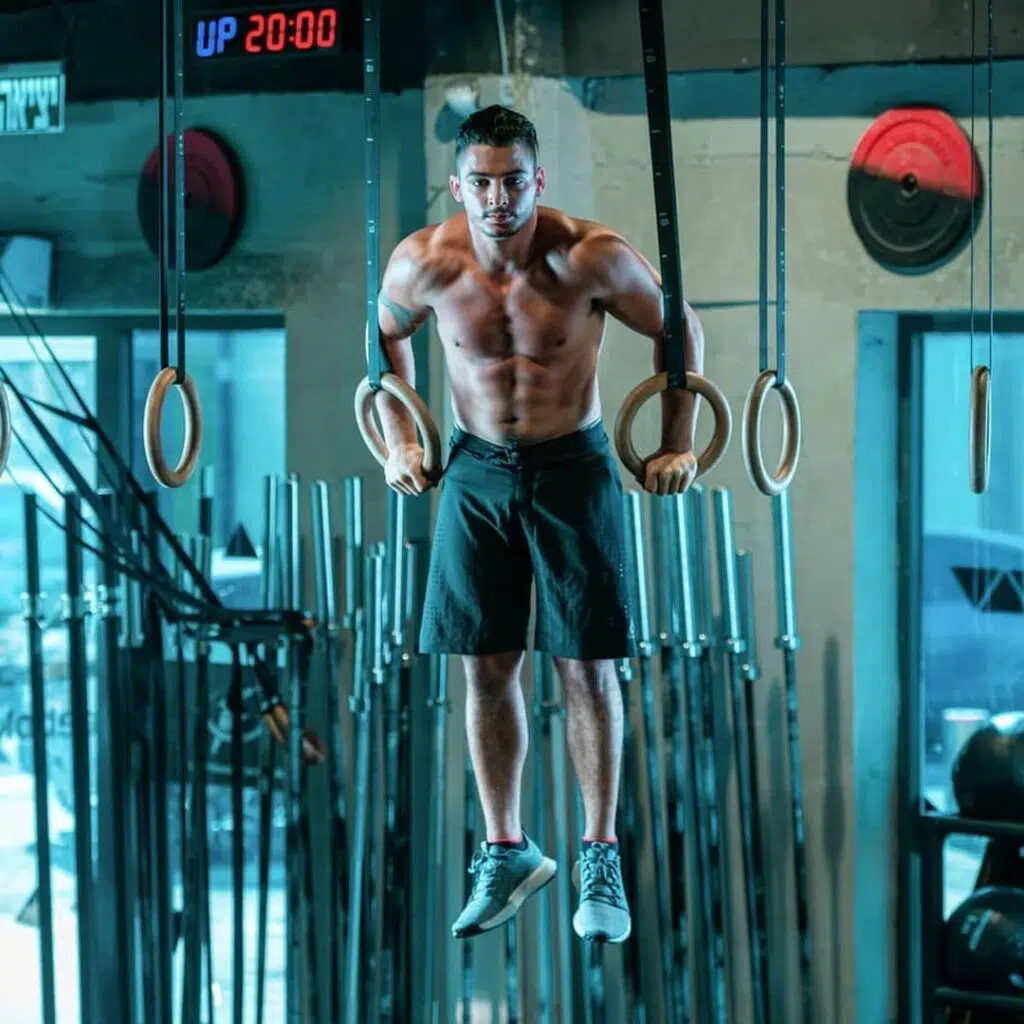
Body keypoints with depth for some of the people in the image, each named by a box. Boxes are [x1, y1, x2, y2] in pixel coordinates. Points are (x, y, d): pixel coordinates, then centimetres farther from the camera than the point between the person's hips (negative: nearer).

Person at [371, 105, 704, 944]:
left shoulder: (590, 258, -19)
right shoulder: (424, 263, -12)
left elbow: (679, 328, -3)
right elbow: (384, 335, 10)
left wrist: (678, 445, -3)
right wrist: (399, 443, 8)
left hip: (573, 467, -2)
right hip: (477, 472, 2)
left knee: (588, 665, -1)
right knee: (486, 668, 5)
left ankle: (602, 858, 10)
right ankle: (506, 852, 18)